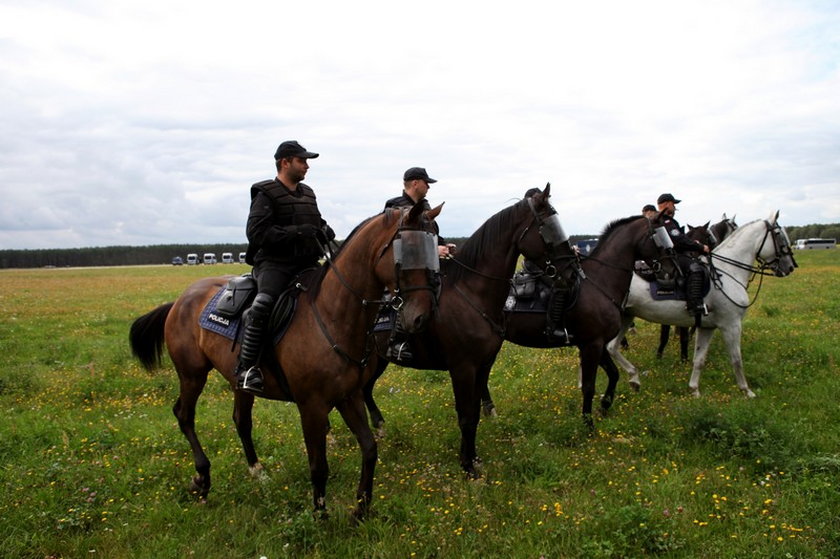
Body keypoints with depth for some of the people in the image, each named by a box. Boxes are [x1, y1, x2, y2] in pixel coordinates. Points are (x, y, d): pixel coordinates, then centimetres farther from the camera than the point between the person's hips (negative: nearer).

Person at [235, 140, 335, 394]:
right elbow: (256, 232, -13)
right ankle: (246, 368, -27)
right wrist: (296, 232, -20)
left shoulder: (308, 194, 19)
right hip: (274, 263, -7)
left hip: (306, 263, 7)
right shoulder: (265, 194, -2)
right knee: (263, 304, -33)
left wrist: (325, 232, 5)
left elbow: (318, 223, 31)